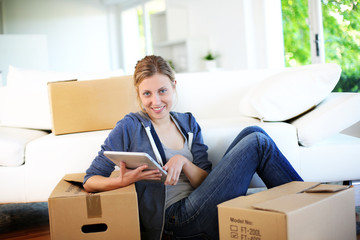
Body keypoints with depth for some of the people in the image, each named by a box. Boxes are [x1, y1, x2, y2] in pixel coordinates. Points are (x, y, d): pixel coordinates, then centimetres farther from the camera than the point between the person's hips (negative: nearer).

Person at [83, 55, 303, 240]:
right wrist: (123, 181, -23)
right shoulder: (130, 127, 0)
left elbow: (206, 183, 6)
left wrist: (183, 161, -14)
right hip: (175, 221, -6)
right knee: (258, 142, -12)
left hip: (197, 211, 6)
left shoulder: (188, 123, 15)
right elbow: (90, 181, -3)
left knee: (252, 133, -7)